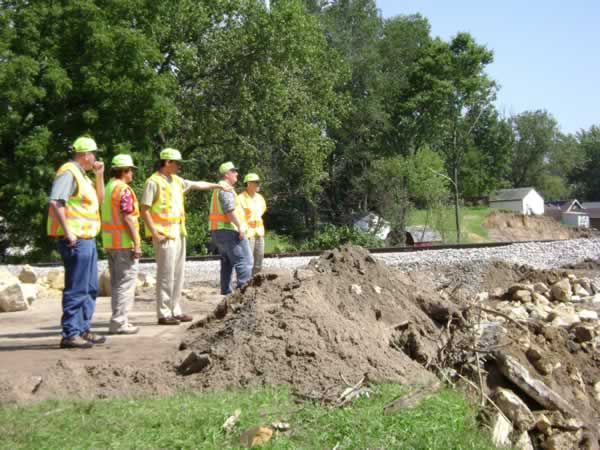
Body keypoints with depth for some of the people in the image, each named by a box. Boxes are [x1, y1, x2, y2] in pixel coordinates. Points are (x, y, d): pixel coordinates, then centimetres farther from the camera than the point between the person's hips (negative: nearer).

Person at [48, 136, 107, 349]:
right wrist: (68, 232, -24)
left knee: (90, 288, 15)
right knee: (76, 289, -8)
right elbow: (55, 202, -21)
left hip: (86, 239, 10)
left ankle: (82, 330, 22)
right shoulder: (68, 172, -11)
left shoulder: (81, 174, 19)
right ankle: (70, 334, -3)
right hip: (75, 240, -10)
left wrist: (99, 175, 13)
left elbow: (99, 199, 25)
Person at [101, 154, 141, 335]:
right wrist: (136, 244, -17)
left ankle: (119, 320, 18)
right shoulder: (124, 190, -14)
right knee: (126, 283, -5)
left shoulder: (107, 188, 15)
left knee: (116, 282, 14)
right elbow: (127, 219, -19)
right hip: (124, 242, -9)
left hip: (110, 242, 9)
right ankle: (119, 323, -5)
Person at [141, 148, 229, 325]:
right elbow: (144, 210, -13)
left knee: (177, 274, 11)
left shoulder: (176, 180, 14)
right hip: (164, 235, -8)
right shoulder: (153, 182, -10)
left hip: (178, 234, 8)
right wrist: (155, 234, -18)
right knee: (166, 275, -7)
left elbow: (197, 185, 28)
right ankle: (164, 314, -2)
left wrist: (217, 185, 31)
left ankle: (175, 311, 18)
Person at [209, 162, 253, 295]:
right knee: (244, 261, -11)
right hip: (228, 230, -11)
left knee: (227, 262, 15)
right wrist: (241, 227, -22)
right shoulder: (226, 189, -13)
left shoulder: (219, 188, 20)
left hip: (218, 230, 11)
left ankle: (227, 291, 17)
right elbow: (230, 210, -22)